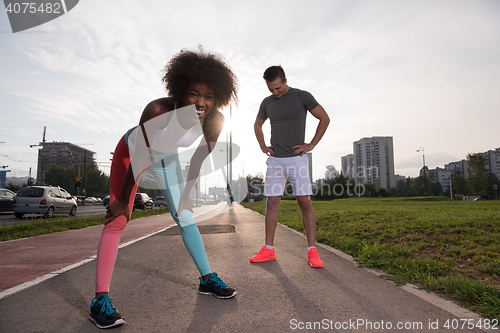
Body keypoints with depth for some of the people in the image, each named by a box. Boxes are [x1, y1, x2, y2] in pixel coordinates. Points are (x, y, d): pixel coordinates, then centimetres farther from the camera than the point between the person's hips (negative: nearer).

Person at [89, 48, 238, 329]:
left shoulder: (215, 120, -26)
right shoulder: (158, 110, -39)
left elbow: (201, 157, -9)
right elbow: (140, 159, -29)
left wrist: (187, 192, 1)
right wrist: (122, 200, -17)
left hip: (167, 158, 4)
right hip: (132, 152, -3)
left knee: (185, 216, 6)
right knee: (117, 220, -11)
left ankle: (207, 279, 19)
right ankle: (101, 300, -3)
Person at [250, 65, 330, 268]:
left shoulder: (302, 97, -2)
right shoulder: (267, 103, 10)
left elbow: (324, 118, 2)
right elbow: (257, 125, 26)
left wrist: (311, 145, -3)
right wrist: (263, 147, 11)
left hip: (297, 159, -3)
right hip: (275, 160, 4)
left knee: (304, 202, -6)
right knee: (272, 203, 2)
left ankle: (312, 251, 2)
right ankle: (268, 250, 10)